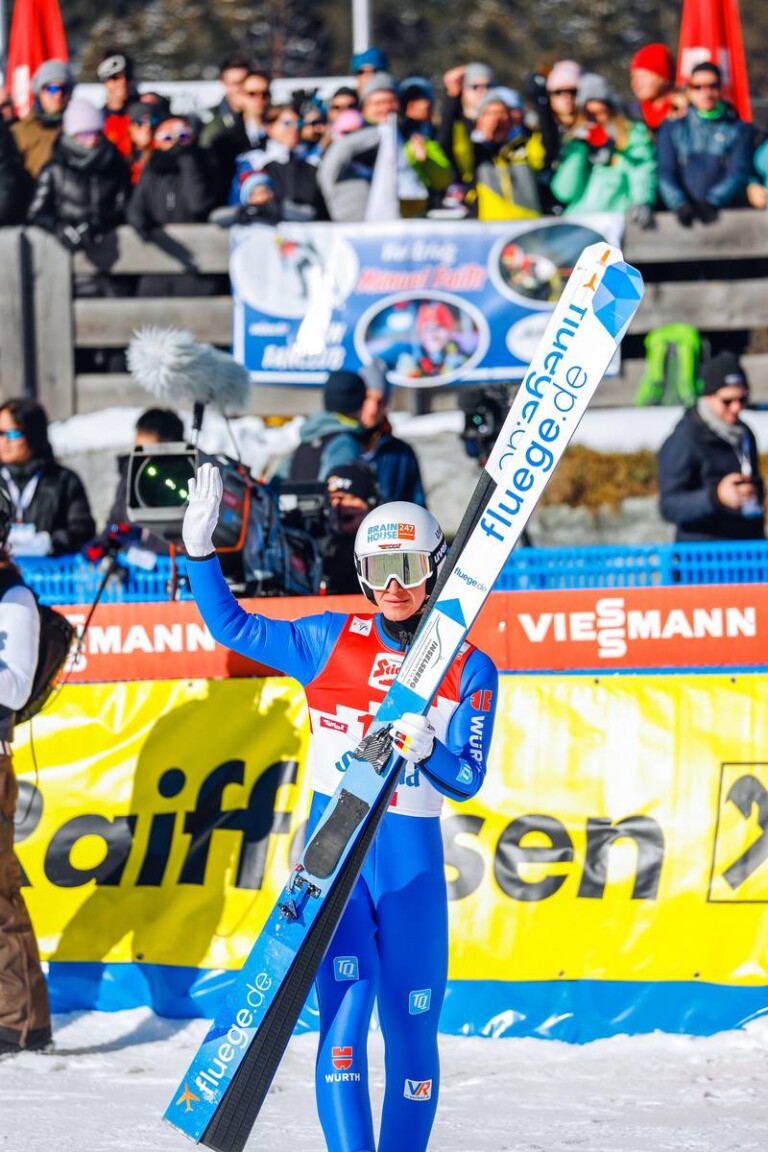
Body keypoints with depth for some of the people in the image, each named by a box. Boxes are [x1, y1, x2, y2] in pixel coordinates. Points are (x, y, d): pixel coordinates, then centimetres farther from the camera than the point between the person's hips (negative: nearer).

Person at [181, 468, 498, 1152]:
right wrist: (200, 547, -2)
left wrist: (427, 754, -25)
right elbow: (231, 626, 9)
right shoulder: (331, 641, 4)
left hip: (412, 853, 1)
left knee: (411, 1025, 4)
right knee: (348, 999, -16)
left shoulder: (470, 672, 1)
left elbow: (467, 780, -4)